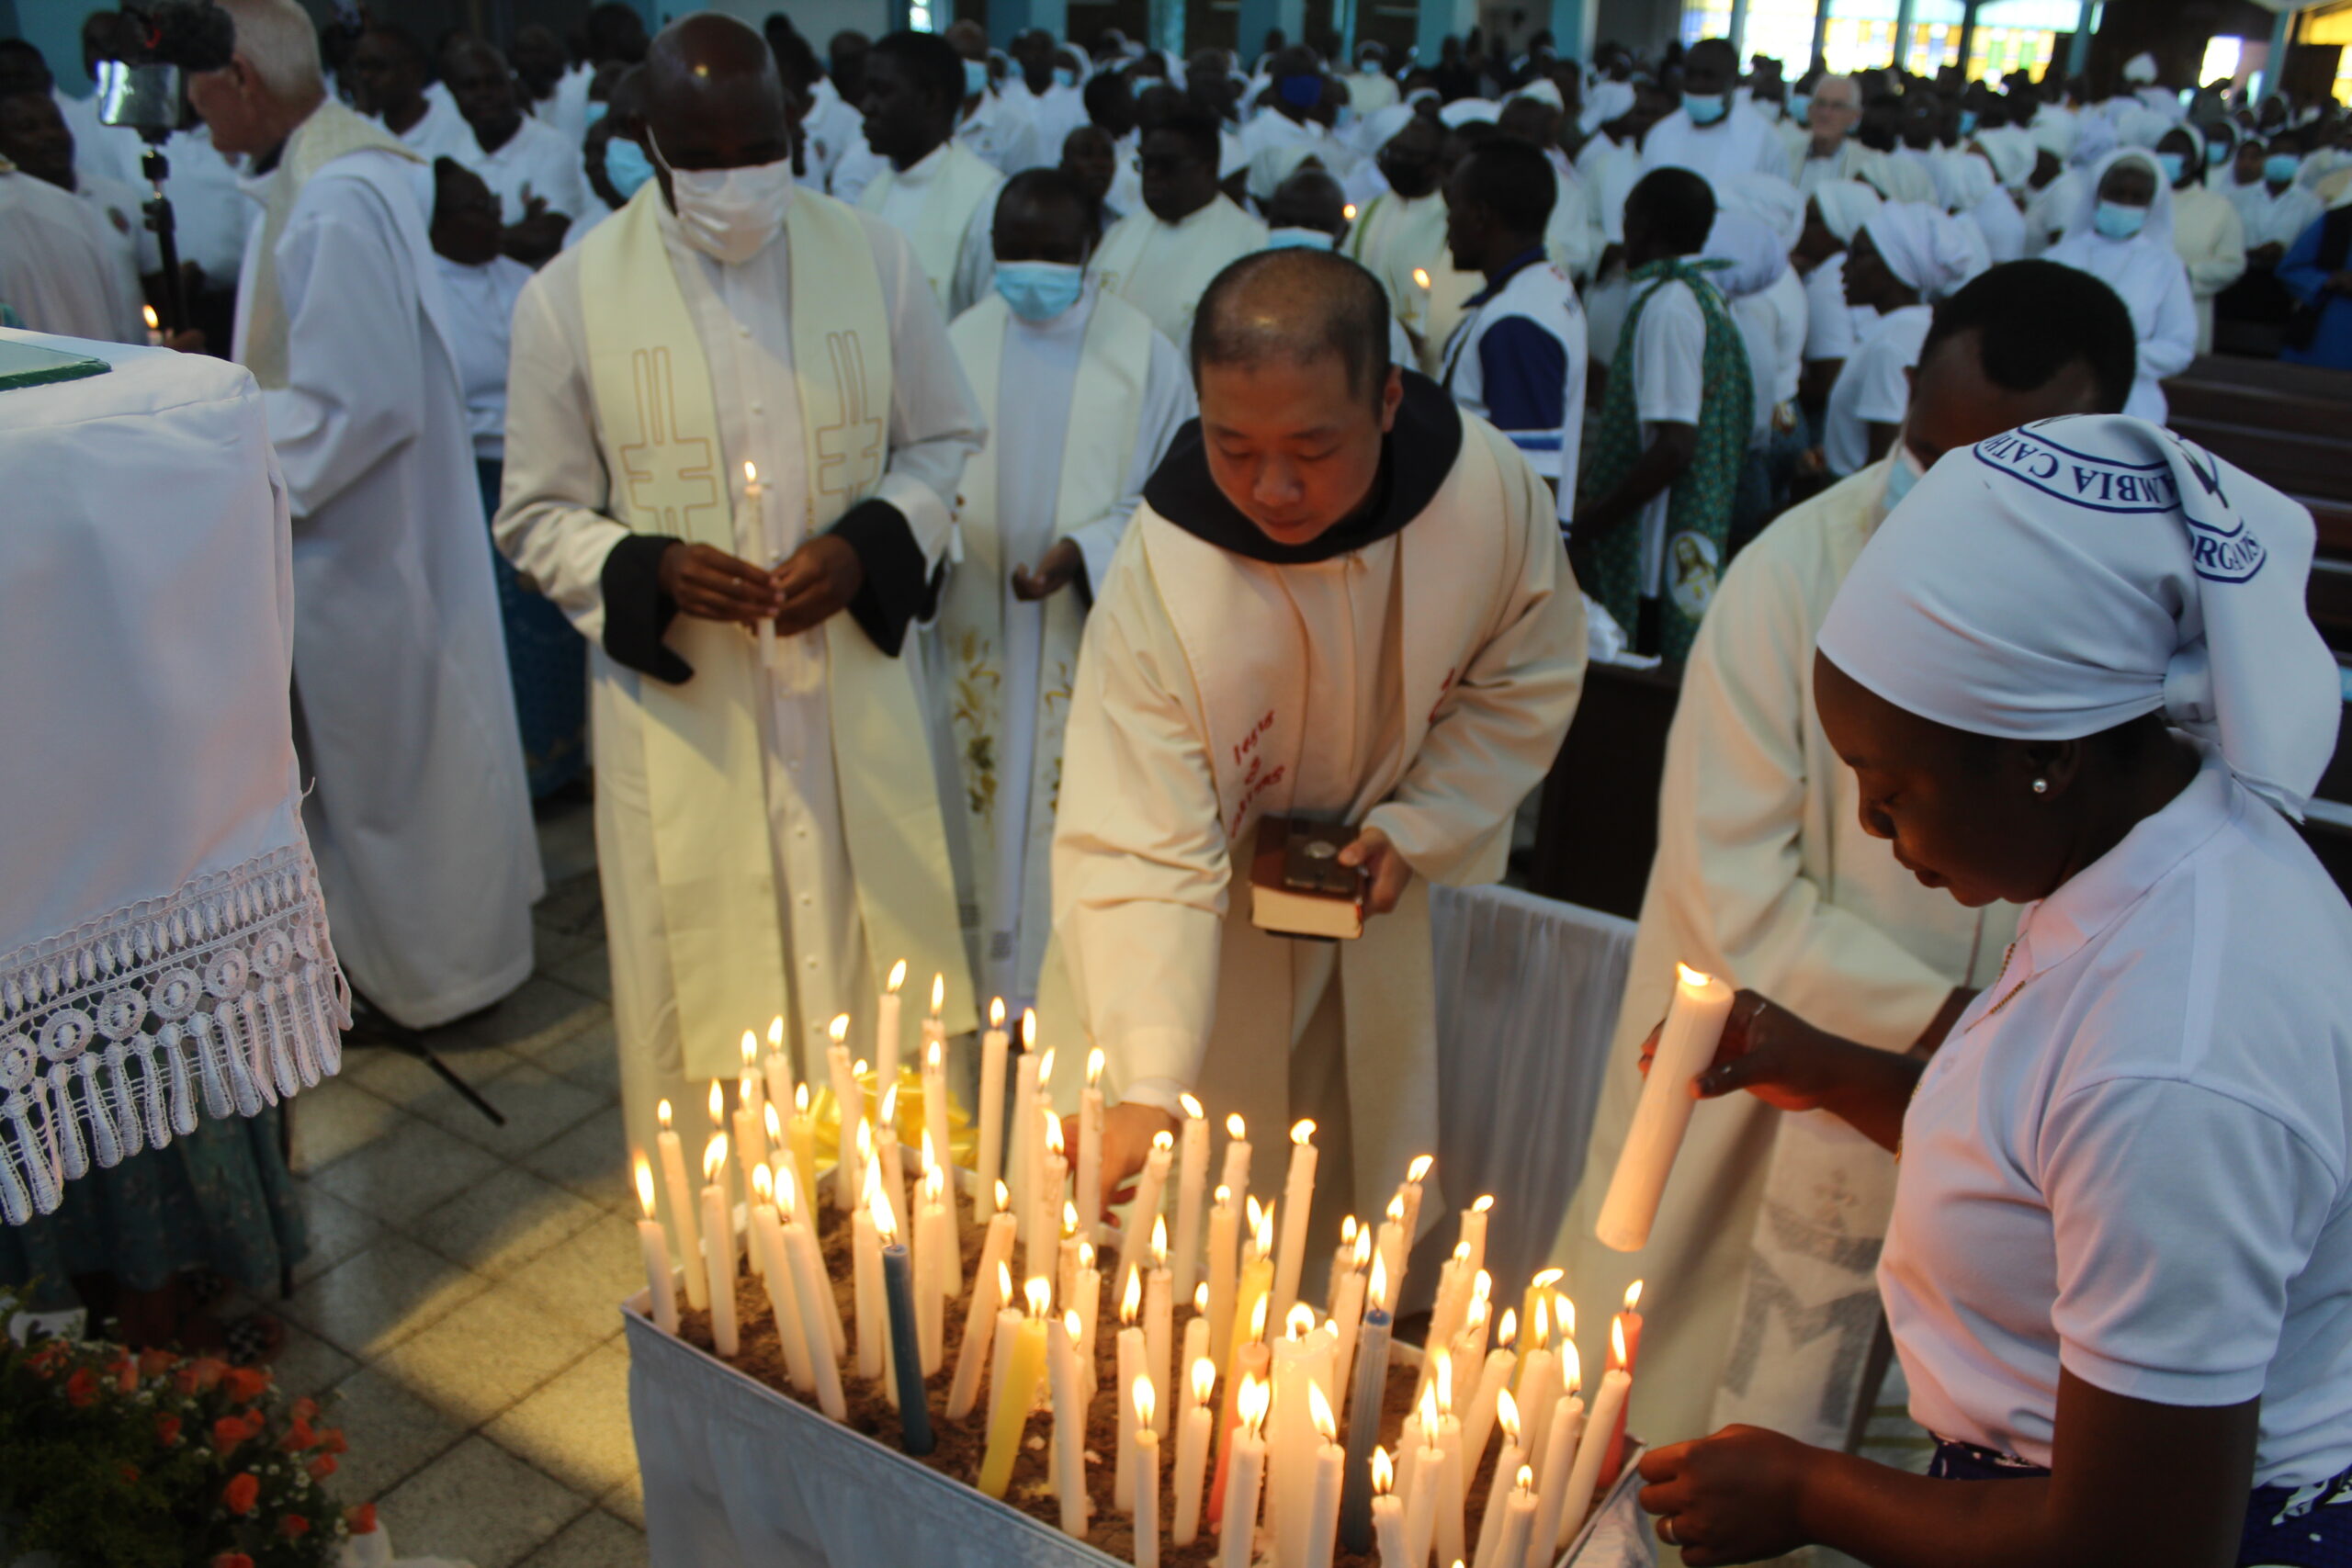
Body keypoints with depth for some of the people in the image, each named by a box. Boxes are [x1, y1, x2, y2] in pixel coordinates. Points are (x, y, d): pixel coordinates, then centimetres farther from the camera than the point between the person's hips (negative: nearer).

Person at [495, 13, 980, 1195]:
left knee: (872, 964, 12)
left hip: (856, 698, 1)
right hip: (677, 710, -1)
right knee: (694, 990, 8)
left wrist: (867, 545, -10)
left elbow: (942, 443, 9)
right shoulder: (571, 296, -4)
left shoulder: (873, 259, -1)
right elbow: (536, 517, 4)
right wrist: (647, 571, -16)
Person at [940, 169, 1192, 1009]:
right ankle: (1003, 990, 29)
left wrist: (1082, 553, -18)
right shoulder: (961, 341, 3)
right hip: (982, 636, 3)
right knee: (996, 815, 13)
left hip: (1092, 633, -3)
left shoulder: (1142, 353, -6)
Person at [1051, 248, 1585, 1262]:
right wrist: (1144, 1086, -42)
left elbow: (1526, 679, -5)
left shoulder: (1492, 490, -25)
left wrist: (1416, 827, -15)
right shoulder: (1158, 584, -34)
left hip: (1375, 890, 3)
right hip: (1212, 915, -2)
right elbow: (1138, 855, -33)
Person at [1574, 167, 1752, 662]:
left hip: (1652, 566, -10)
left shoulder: (1666, 305, -15)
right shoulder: (1706, 296, 15)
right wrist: (1590, 486, 23)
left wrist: (1586, 525, -15)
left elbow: (1674, 445, -22)